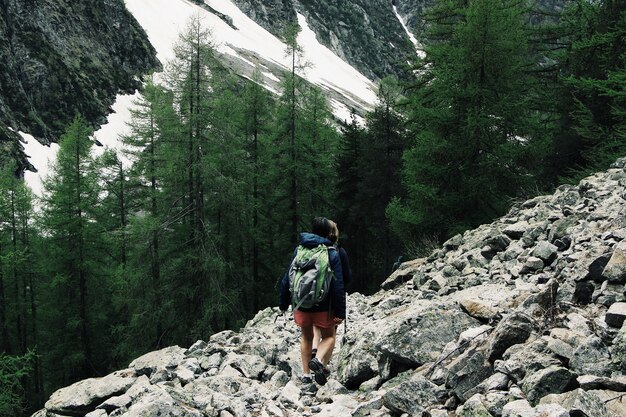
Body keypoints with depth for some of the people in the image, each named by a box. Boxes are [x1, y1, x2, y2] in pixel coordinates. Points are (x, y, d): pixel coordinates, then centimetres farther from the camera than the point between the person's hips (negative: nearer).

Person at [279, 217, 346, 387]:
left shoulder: (299, 250, 2)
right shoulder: (332, 253, -7)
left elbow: (287, 279, 5)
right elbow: (338, 285, -11)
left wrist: (283, 303, 15)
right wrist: (340, 312, -8)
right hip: (323, 307, -3)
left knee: (306, 337, 22)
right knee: (329, 337, 14)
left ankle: (306, 374, 21)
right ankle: (319, 360, -13)